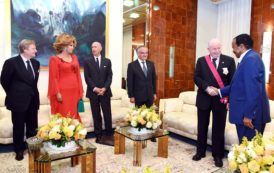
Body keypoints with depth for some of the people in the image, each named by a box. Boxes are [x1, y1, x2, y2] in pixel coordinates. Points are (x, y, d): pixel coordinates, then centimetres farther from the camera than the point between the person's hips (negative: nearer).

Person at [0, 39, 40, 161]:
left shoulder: (35, 63, 6)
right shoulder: (11, 62, -11)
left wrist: (33, 94, 12)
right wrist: (14, 95, 6)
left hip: (32, 100, 5)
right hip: (18, 101, -5)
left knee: (33, 127, 14)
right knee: (19, 127, 10)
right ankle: (19, 150, 28)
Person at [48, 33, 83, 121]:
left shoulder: (74, 57, 13)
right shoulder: (54, 59, -2)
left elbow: (78, 74, 11)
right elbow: (53, 78, -7)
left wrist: (80, 91, 8)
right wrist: (57, 93, -12)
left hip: (74, 91, 5)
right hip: (63, 92, -5)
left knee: (74, 115, 8)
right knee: (63, 116, 0)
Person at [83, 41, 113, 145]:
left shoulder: (107, 61, 10)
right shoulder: (87, 62, 6)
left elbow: (109, 76, 2)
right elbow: (87, 77, -2)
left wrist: (104, 88, -12)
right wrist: (95, 88, -14)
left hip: (105, 91, 1)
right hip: (93, 92, -1)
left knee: (107, 114, 1)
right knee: (96, 115, 4)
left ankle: (109, 135, 13)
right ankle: (99, 136, 14)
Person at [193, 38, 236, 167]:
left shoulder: (229, 60, 0)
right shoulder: (201, 60, 4)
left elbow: (233, 81, -2)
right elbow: (196, 78, -2)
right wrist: (207, 88, -18)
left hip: (221, 99, -1)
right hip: (204, 98, 1)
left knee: (218, 128, 7)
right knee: (202, 127, 12)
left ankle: (217, 155, 23)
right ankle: (200, 152, 28)